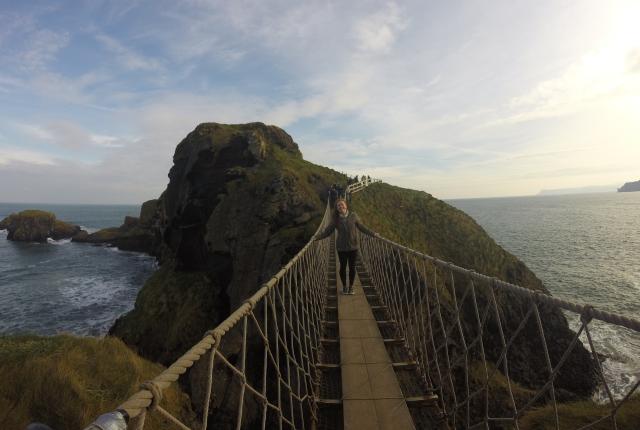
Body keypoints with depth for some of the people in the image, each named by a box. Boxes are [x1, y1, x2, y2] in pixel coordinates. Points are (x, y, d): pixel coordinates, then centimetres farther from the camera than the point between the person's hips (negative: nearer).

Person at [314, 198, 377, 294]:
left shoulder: (353, 216, -7)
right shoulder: (335, 219, -5)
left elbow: (361, 227, 3)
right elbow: (327, 231, -4)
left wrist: (373, 233, 0)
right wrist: (318, 237, -16)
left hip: (353, 246, 0)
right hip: (341, 247, 0)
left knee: (352, 267, 9)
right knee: (343, 267, 11)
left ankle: (351, 286, 29)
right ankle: (344, 286, 31)